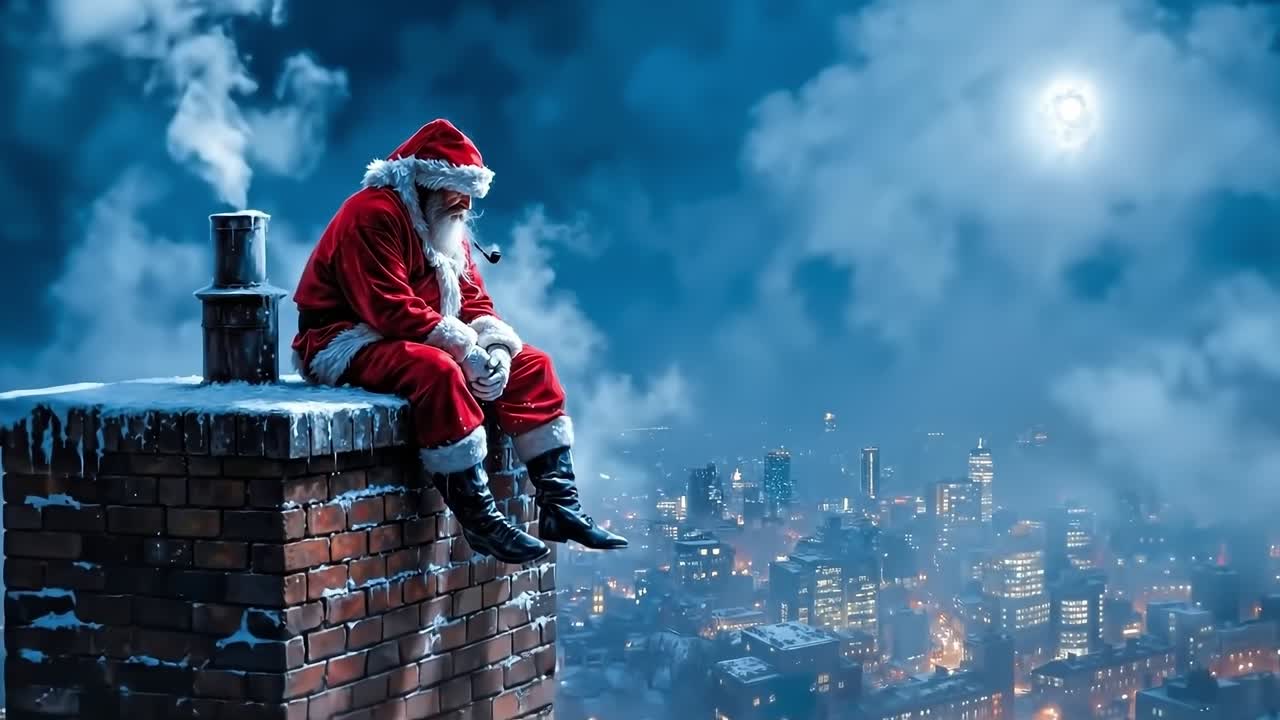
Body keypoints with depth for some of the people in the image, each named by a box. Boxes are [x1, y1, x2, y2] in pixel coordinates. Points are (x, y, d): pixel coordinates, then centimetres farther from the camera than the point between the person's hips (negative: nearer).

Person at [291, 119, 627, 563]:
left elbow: (473, 299, 10)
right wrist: (464, 348, -27)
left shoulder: (445, 226, 15)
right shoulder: (374, 214, -17)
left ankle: (560, 507, -6)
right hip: (351, 344, -10)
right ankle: (478, 518, -35)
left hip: (425, 343, 10)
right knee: (439, 372, -39)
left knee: (531, 365, -1)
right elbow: (389, 307, -27)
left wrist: (495, 346, -12)